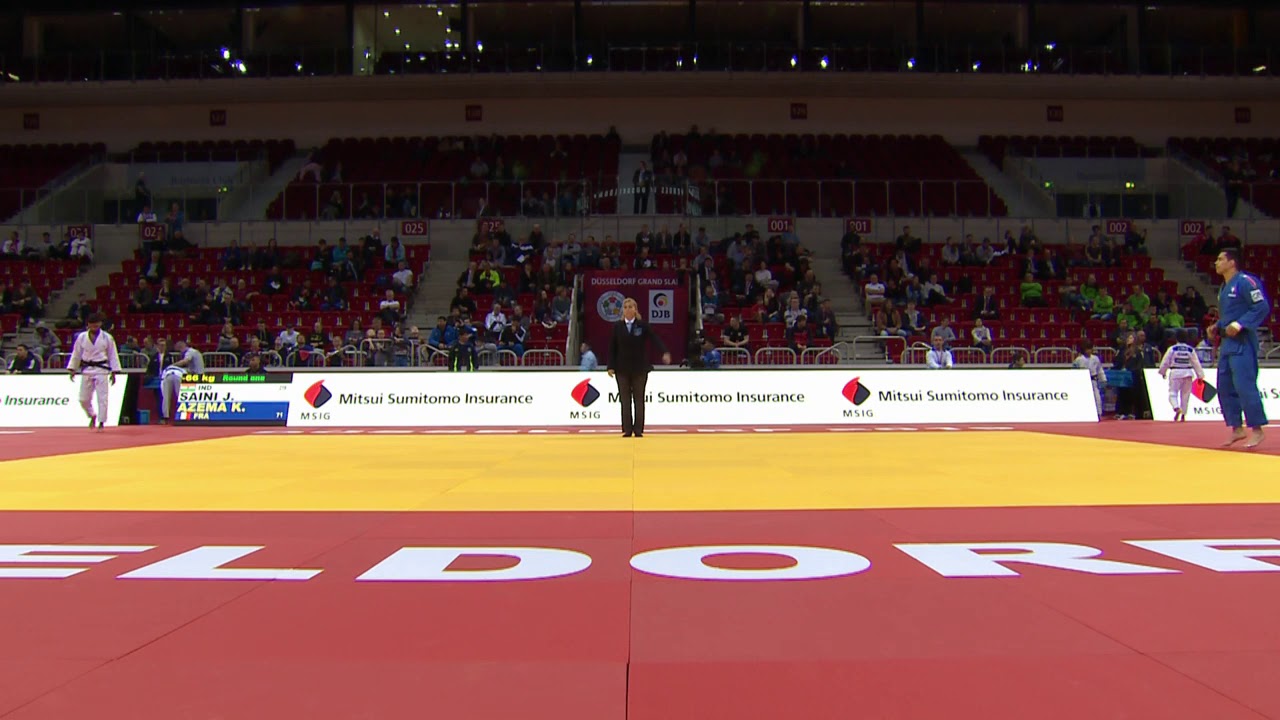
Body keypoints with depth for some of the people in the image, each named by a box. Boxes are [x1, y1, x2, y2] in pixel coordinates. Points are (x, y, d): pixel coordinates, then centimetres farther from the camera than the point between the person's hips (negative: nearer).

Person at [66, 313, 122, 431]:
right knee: (84, 398, 6)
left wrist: (113, 372, -1)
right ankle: (92, 416, 32)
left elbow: (113, 355, 1)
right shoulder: (82, 337, 2)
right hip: (86, 370, 3)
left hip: (101, 370, -3)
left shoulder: (107, 338, -3)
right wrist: (72, 369, 7)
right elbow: (76, 354, 10)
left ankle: (101, 422, 4)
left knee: (102, 397, -5)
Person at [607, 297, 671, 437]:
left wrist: (665, 352, -28)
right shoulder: (617, 327, 3)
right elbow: (612, 347, 3)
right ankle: (627, 430, 9)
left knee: (639, 400, 3)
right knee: (625, 400, 3)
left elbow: (655, 339, -12)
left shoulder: (643, 326, -1)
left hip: (639, 368, -1)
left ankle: (638, 430, 8)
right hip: (622, 369, 1)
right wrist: (611, 366, -3)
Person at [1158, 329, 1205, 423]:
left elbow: (1165, 361, -3)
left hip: (1175, 373, -3)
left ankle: (1177, 408, -27)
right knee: (1185, 395, 12)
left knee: (1173, 393, 1)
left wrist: (1163, 372, 13)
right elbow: (1196, 363, 2)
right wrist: (1200, 376, 9)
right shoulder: (1190, 350, -1)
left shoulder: (1172, 349, -8)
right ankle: (1183, 415, 17)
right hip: (1187, 373, 3)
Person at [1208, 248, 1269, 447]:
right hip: (1228, 342, 10)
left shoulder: (1245, 282, -12)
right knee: (1225, 387, 10)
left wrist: (1239, 324, -23)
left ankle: (1256, 430, -2)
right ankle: (1237, 428, 17)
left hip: (1242, 342, -10)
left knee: (1244, 385, -11)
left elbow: (1262, 307, -18)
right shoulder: (1225, 287, 16)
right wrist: (1217, 327, 11)